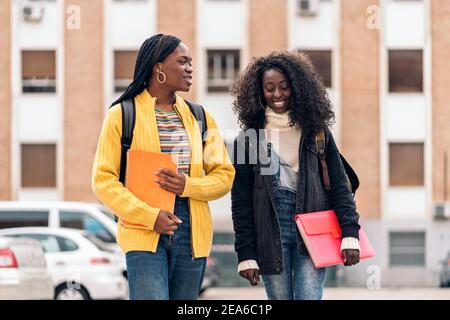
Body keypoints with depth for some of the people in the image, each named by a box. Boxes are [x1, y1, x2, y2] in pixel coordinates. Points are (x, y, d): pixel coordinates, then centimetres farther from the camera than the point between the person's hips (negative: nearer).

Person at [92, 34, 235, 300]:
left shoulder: (200, 118, 13)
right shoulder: (122, 115, 1)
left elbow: (224, 175, 13)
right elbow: (104, 179, -3)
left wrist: (188, 185, -9)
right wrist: (149, 216, -15)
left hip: (192, 235, 4)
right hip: (144, 234, -4)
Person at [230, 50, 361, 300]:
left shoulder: (316, 131, 6)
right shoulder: (249, 138, 5)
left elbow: (338, 185, 5)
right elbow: (240, 201, 4)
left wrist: (350, 233, -7)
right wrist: (245, 253, -1)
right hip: (270, 233, 1)